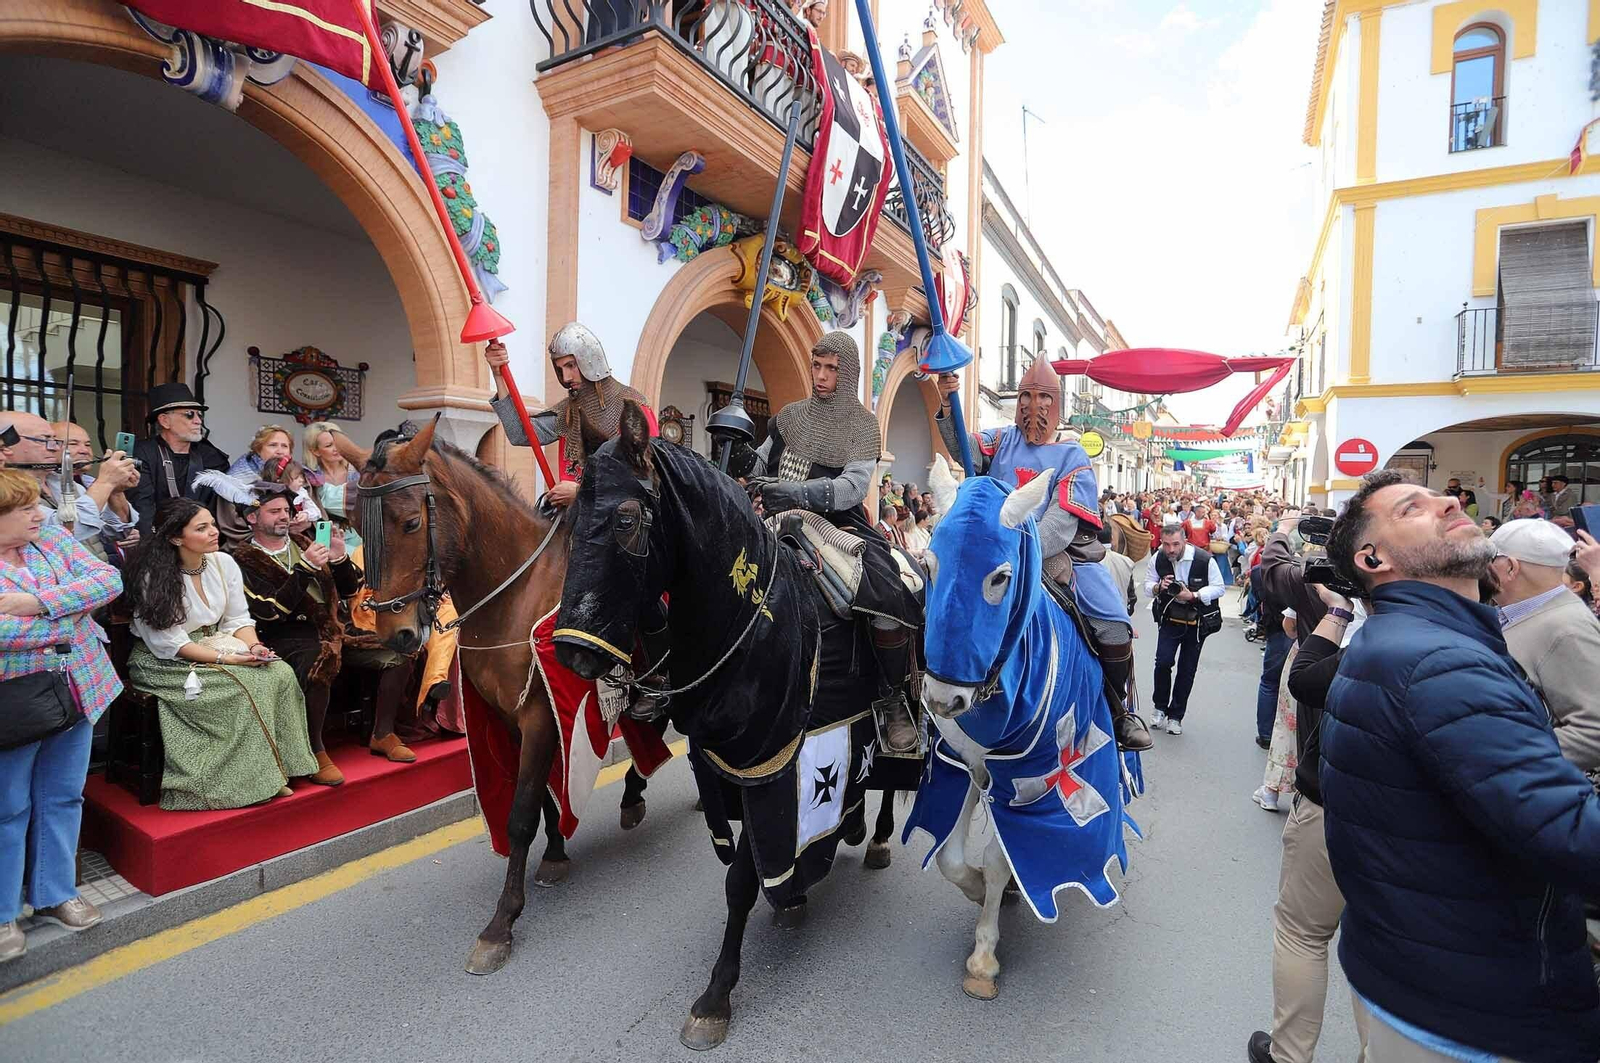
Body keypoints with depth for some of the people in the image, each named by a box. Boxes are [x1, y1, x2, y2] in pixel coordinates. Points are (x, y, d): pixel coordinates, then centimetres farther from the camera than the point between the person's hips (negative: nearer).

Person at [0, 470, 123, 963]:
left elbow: (109, 579, -8)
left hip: (78, 691, 4)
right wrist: (64, 624, -15)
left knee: (63, 797, 15)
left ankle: (54, 893, 31)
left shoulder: (53, 538, 4)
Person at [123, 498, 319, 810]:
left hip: (216, 646, 5)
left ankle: (272, 771, -11)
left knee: (281, 673, -20)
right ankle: (252, 781, -14)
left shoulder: (224, 563, 1)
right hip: (165, 663, -5)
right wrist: (226, 659, -25)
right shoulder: (154, 576, -15)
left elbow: (238, 619, 7)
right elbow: (170, 643, -17)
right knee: (246, 686, -28)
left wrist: (253, 646, -13)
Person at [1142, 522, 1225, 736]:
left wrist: (1193, 595, -26)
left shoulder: (1205, 559, -19)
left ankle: (1175, 716, 21)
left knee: (1187, 670, 6)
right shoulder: (1158, 558, -9)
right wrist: (1158, 587, -23)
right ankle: (1160, 707, 9)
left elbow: (1219, 588, -11)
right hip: (1169, 618, 1)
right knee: (1163, 662, -14)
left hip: (1197, 621, -1)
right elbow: (1147, 585, 1)